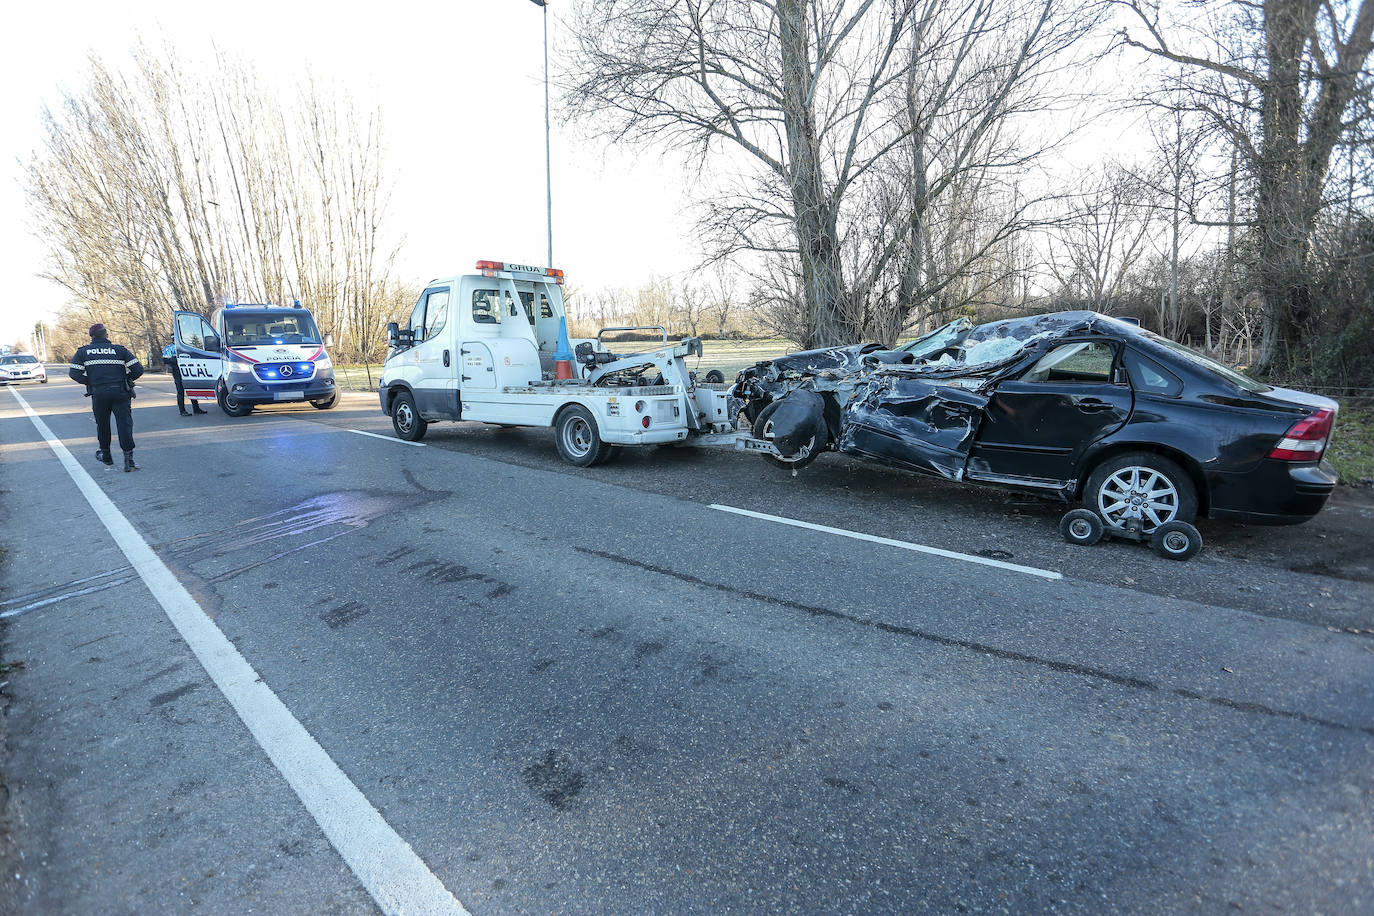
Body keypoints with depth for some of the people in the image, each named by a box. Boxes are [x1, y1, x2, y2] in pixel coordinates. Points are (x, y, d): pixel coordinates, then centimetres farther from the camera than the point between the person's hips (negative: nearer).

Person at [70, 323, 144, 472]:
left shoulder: (83, 352, 8)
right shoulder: (120, 349, 6)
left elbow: (74, 373, -1)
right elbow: (138, 369, 0)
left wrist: (89, 382, 14)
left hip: (98, 393, 1)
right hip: (120, 392, -1)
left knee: (102, 424, 18)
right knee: (125, 423, -6)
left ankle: (106, 456, 32)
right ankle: (128, 460, -15)